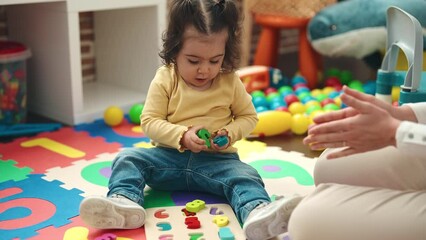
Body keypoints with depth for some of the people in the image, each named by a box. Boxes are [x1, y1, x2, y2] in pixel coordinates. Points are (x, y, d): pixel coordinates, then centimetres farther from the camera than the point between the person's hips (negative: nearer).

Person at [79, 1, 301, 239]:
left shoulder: (231, 82, -1)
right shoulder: (165, 79, -4)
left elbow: (249, 117, 9)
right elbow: (150, 121, -5)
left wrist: (229, 134, -12)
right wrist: (182, 136, -21)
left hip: (217, 159, -1)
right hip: (169, 157, 1)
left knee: (245, 176, -29)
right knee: (128, 158, -18)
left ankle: (258, 213, -56)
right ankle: (124, 202, -42)